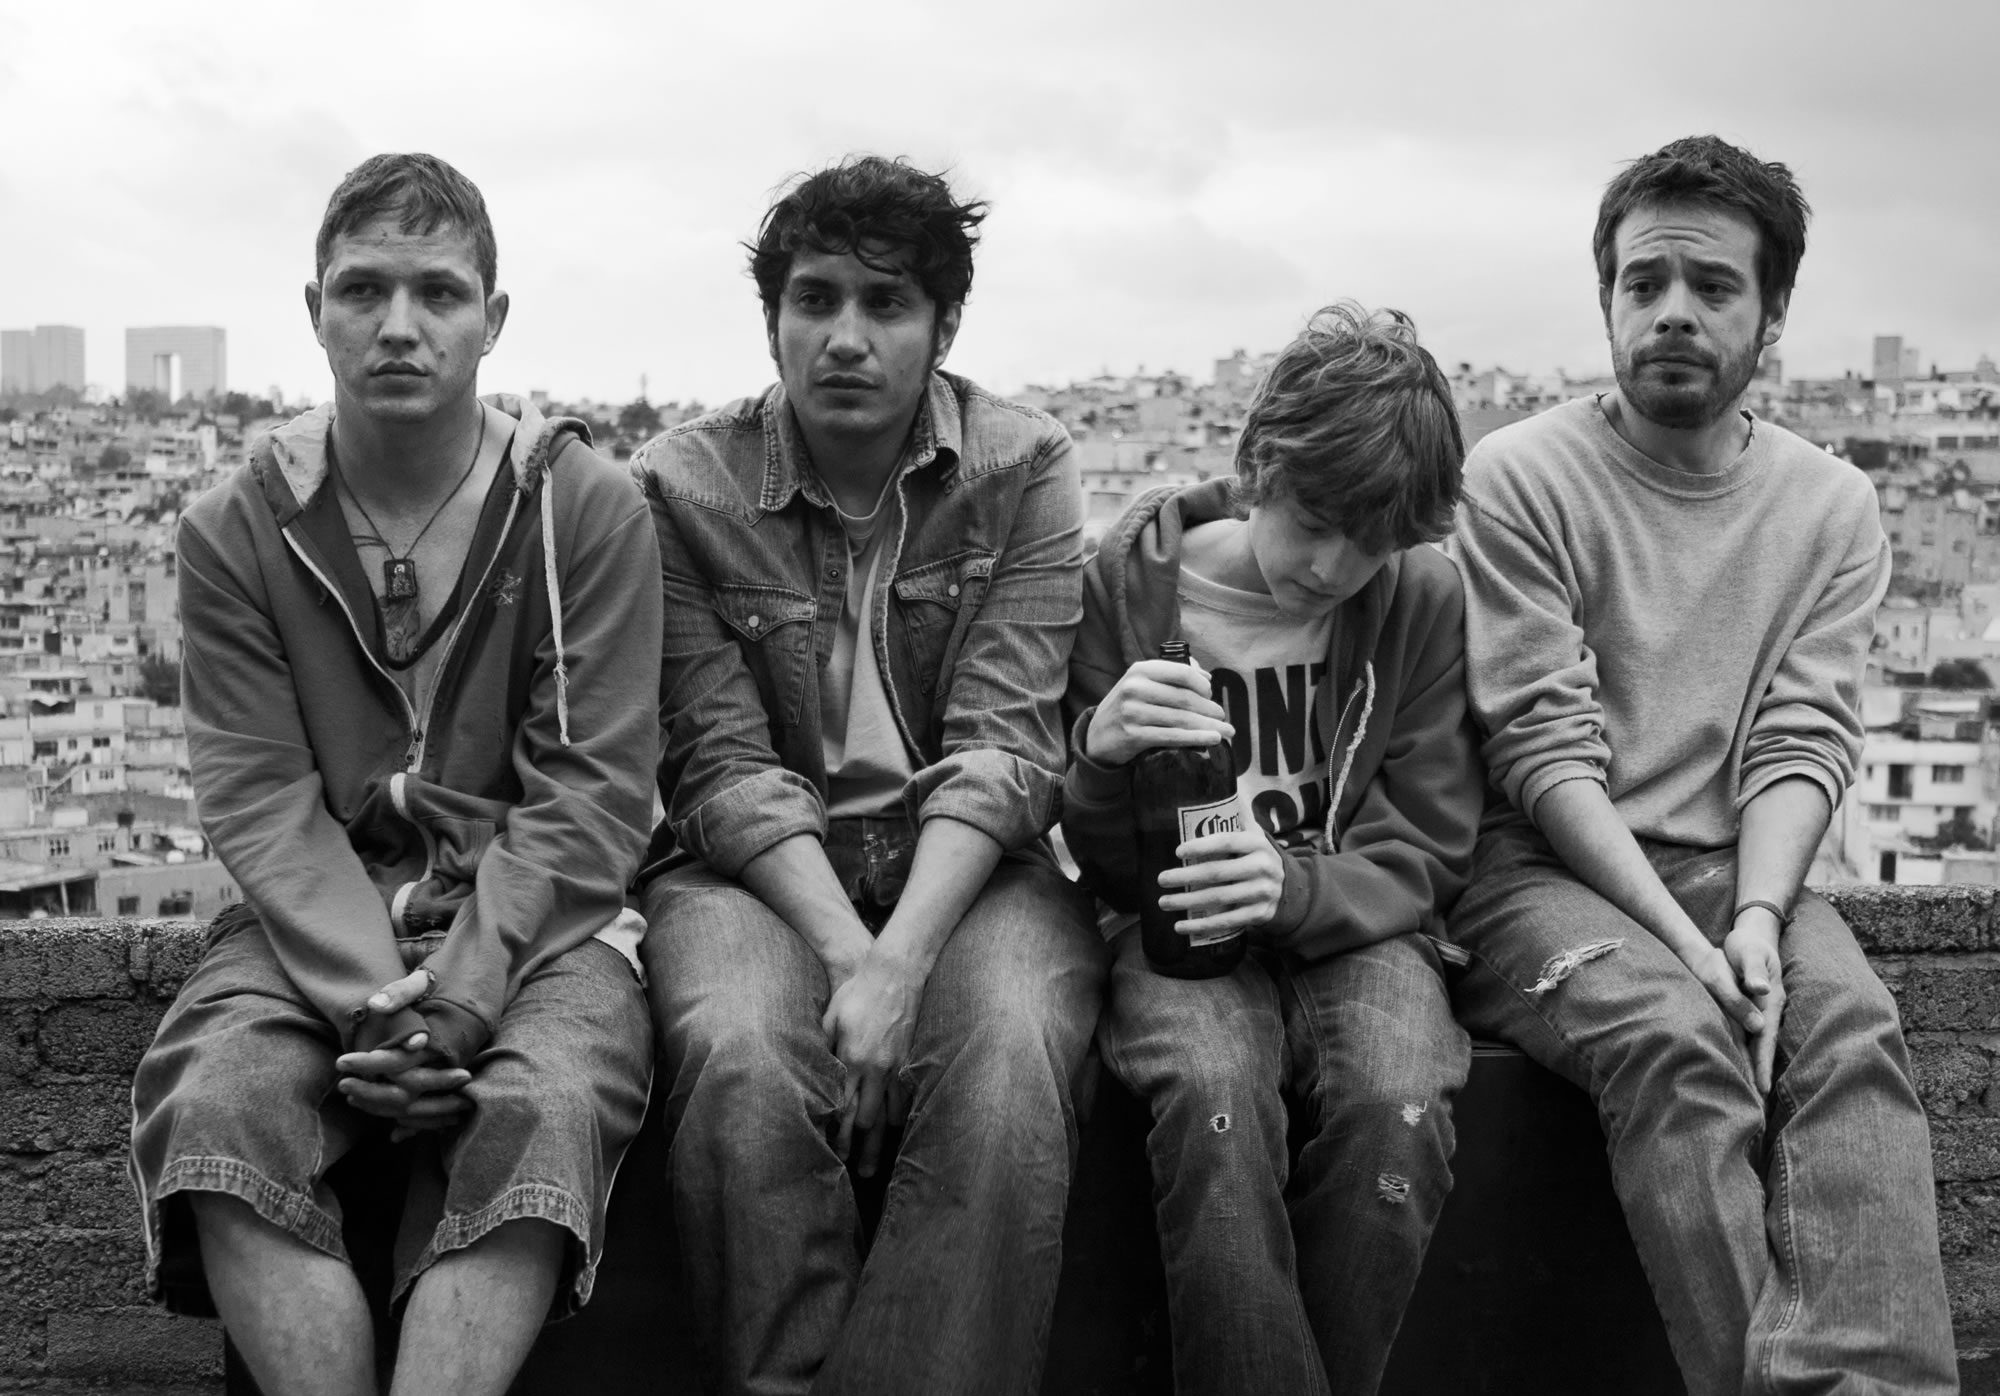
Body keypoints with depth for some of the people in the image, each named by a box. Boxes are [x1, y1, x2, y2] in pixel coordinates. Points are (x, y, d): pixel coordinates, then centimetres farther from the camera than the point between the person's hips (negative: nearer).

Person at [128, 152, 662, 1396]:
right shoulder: (239, 530, 5)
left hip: (535, 915, -1)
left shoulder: (589, 510, 0)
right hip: (317, 921, 2)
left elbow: (589, 793, -5)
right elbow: (261, 798, -2)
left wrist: (460, 997, -18)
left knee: (542, 1108, -32)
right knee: (215, 1099, -28)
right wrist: (366, 1000, -19)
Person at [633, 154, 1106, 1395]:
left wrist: (900, 963, -22)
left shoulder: (1024, 468, 0)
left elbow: (1003, 746, -9)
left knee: (1009, 1062, -30)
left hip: (966, 865, 1)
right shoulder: (683, 488, -1)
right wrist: (847, 955, -21)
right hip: (757, 869, 0)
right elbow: (723, 766, -6)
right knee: (743, 1062, -31)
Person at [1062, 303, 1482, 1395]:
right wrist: (1104, 761, -22)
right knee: (1214, 1108, -34)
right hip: (1185, 929, 0)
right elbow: (1109, 869, 2)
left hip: (1356, 925, 1)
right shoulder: (1132, 579, -3)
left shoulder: (1422, 598, -3)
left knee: (1398, 1115, -32)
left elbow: (1424, 860, 0)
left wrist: (1298, 888, -22)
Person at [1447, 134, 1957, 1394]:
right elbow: (1544, 751, -9)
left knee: (1854, 1027, -28)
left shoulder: (1835, 507, 10)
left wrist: (1756, 919, -17)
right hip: (1543, 868, -3)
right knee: (1674, 1034, -32)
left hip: (1735, 874, 3)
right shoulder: (1522, 478, -2)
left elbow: (1804, 744, 1)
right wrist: (1680, 938, -19)